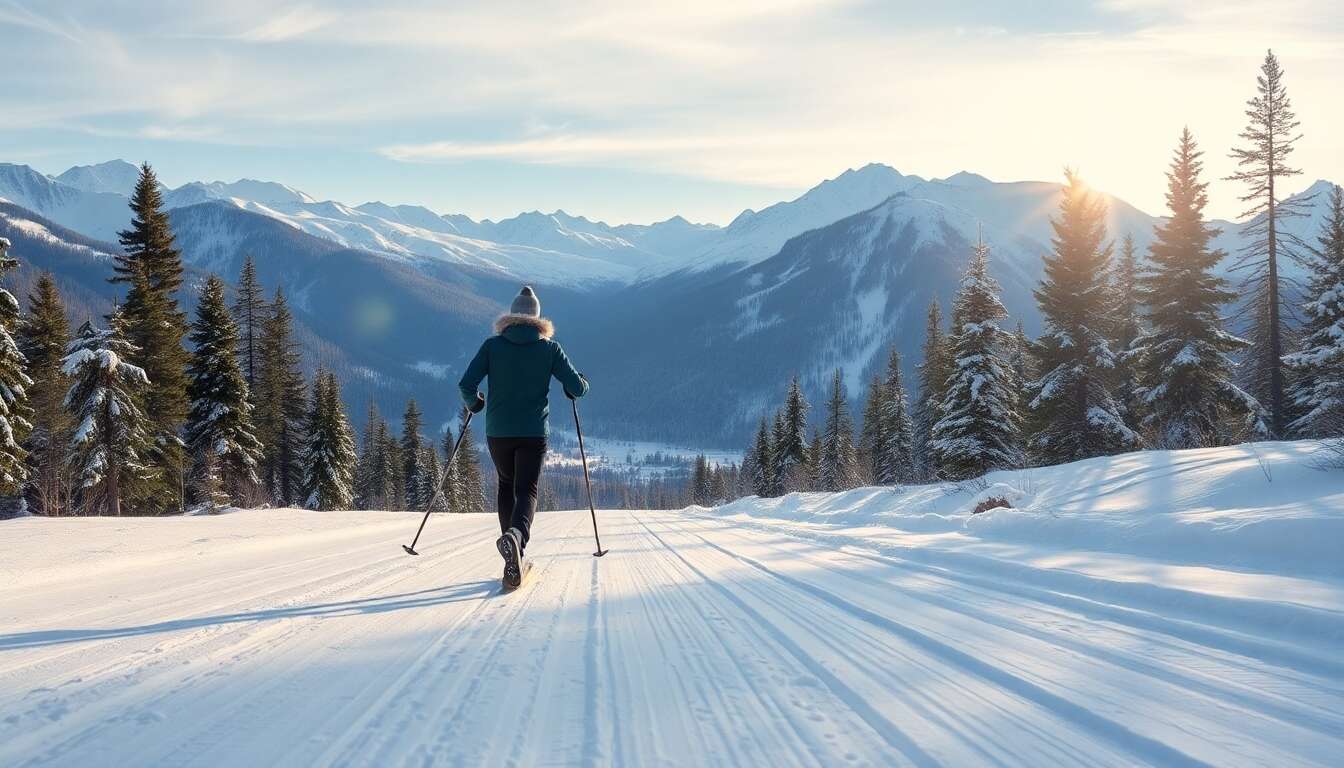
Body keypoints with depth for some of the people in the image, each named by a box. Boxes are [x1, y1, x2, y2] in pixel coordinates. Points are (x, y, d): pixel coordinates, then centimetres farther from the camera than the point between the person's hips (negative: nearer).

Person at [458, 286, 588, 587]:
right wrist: (581, 384, 22)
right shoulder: (550, 348, 0)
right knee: (526, 491, -3)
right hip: (534, 432, -2)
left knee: (507, 485, 21)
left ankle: (514, 558, 19)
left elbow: (466, 384, -5)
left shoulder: (493, 345, 0)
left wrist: (474, 403, 17)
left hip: (497, 432, 2)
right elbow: (577, 388, -2)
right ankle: (516, 535, -37)